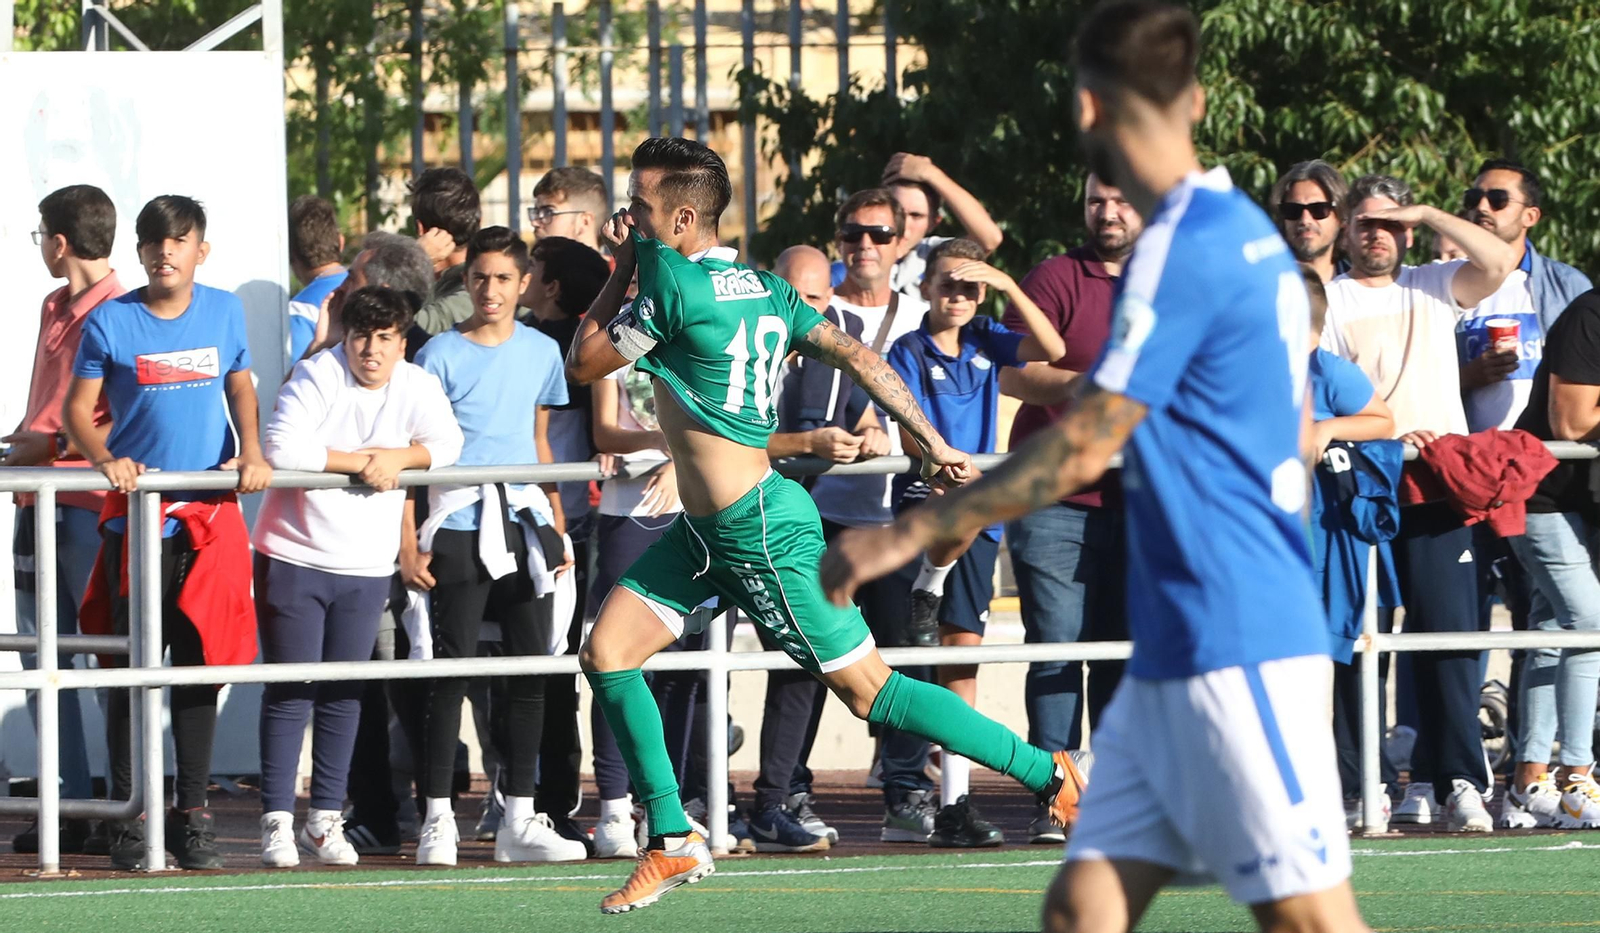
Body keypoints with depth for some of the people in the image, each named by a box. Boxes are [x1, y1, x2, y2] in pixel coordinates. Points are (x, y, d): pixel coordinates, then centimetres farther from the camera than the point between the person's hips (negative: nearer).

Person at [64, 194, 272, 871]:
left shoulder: (224, 312, 7)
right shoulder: (111, 322, -2)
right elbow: (78, 408, 1)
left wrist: (250, 453, 3)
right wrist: (103, 459, -16)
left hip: (210, 511, 3)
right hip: (136, 512, -2)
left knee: (200, 663, 5)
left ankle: (193, 811, 12)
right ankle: (130, 816, 2)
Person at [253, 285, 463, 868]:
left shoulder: (417, 387, 2)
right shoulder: (317, 376, -11)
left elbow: (447, 443, -2)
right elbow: (280, 448, -22)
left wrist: (397, 458, -19)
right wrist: (360, 461, -16)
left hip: (366, 568, 4)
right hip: (293, 558, -4)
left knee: (344, 694, 6)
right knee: (290, 692, -4)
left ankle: (326, 818, 14)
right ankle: (277, 820, 0)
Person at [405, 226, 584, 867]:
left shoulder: (542, 352, 11)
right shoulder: (441, 355, -2)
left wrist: (557, 525, 16)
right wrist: (408, 542, -9)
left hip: (525, 524, 4)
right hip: (459, 526, -4)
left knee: (531, 668, 3)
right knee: (453, 668, -7)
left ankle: (520, 821, 8)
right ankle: (438, 820, -4)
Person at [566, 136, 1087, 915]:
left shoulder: (673, 281, -18)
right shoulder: (763, 289, 8)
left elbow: (583, 364, -7)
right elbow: (859, 360, 5)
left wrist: (622, 268, 1)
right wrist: (932, 443, 6)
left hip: (763, 529, -10)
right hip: (705, 530, 10)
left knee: (867, 689, -3)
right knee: (605, 654, 5)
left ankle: (1048, 771, 6)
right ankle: (674, 843, 11)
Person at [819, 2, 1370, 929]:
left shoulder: (1183, 248, -15)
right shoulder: (1250, 231, 14)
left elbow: (1085, 446, -18)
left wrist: (912, 533, -13)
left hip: (1236, 653, -9)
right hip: (1173, 658, 9)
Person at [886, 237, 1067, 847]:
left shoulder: (986, 343, 12)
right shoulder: (910, 352, -1)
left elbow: (1052, 350, -1)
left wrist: (1008, 287, -7)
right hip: (922, 499, -4)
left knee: (963, 655, 2)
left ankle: (953, 806, 3)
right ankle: (926, 587, -10)